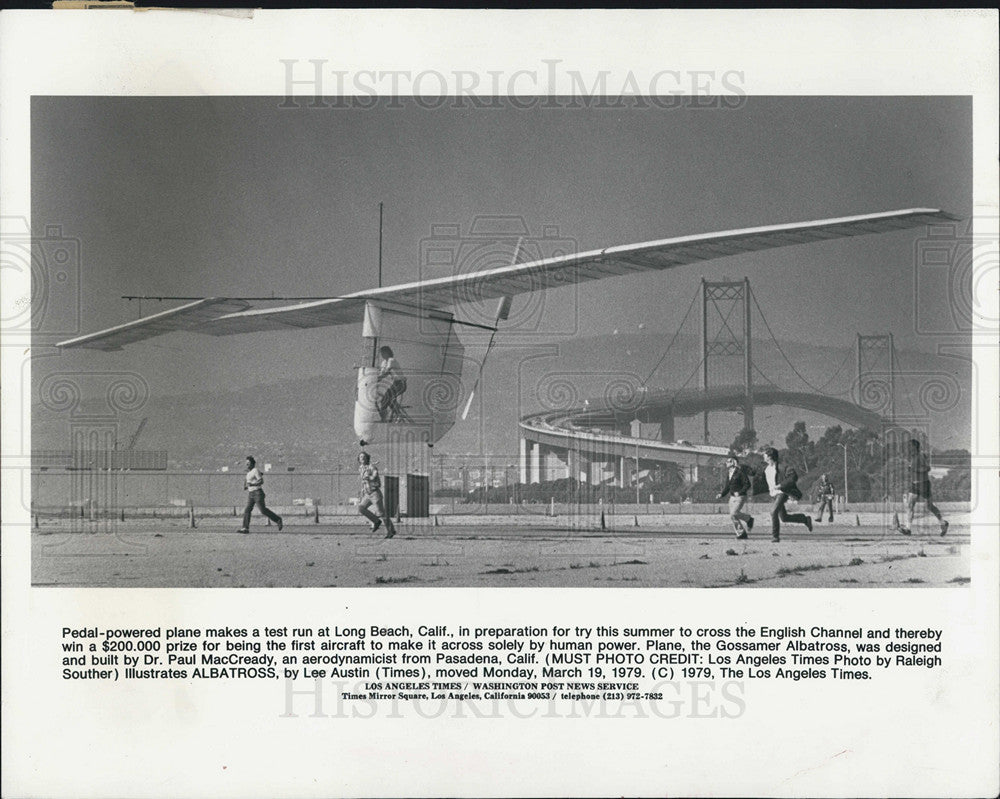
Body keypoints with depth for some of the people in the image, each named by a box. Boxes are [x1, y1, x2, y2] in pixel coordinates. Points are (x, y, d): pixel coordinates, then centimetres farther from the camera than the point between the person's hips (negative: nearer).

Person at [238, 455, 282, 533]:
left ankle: (278, 520, 5)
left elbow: (261, 481, -17)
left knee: (263, 510, -8)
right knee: (247, 510, -3)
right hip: (251, 494, 9)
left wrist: (252, 484, -25)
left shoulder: (256, 471, -10)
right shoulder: (249, 472, 17)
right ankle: (245, 528, -8)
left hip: (258, 493, -9)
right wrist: (246, 487, 12)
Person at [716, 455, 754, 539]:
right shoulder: (728, 473, 12)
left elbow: (747, 484, -13)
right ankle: (741, 533, 15)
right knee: (732, 516, 3)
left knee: (734, 514, -22)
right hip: (732, 497, 8)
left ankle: (749, 519, 3)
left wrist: (740, 492, -23)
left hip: (740, 497, -8)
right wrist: (721, 494, 5)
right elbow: (727, 486, 19)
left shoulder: (740, 471, -12)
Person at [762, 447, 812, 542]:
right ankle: (805, 519, 31)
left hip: (782, 493, -9)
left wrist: (780, 486, -26)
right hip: (773, 495, 9)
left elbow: (794, 477, -22)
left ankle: (775, 536, -17)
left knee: (773, 511, -26)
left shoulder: (781, 467, -17)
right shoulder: (766, 469, 6)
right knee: (784, 518, 11)